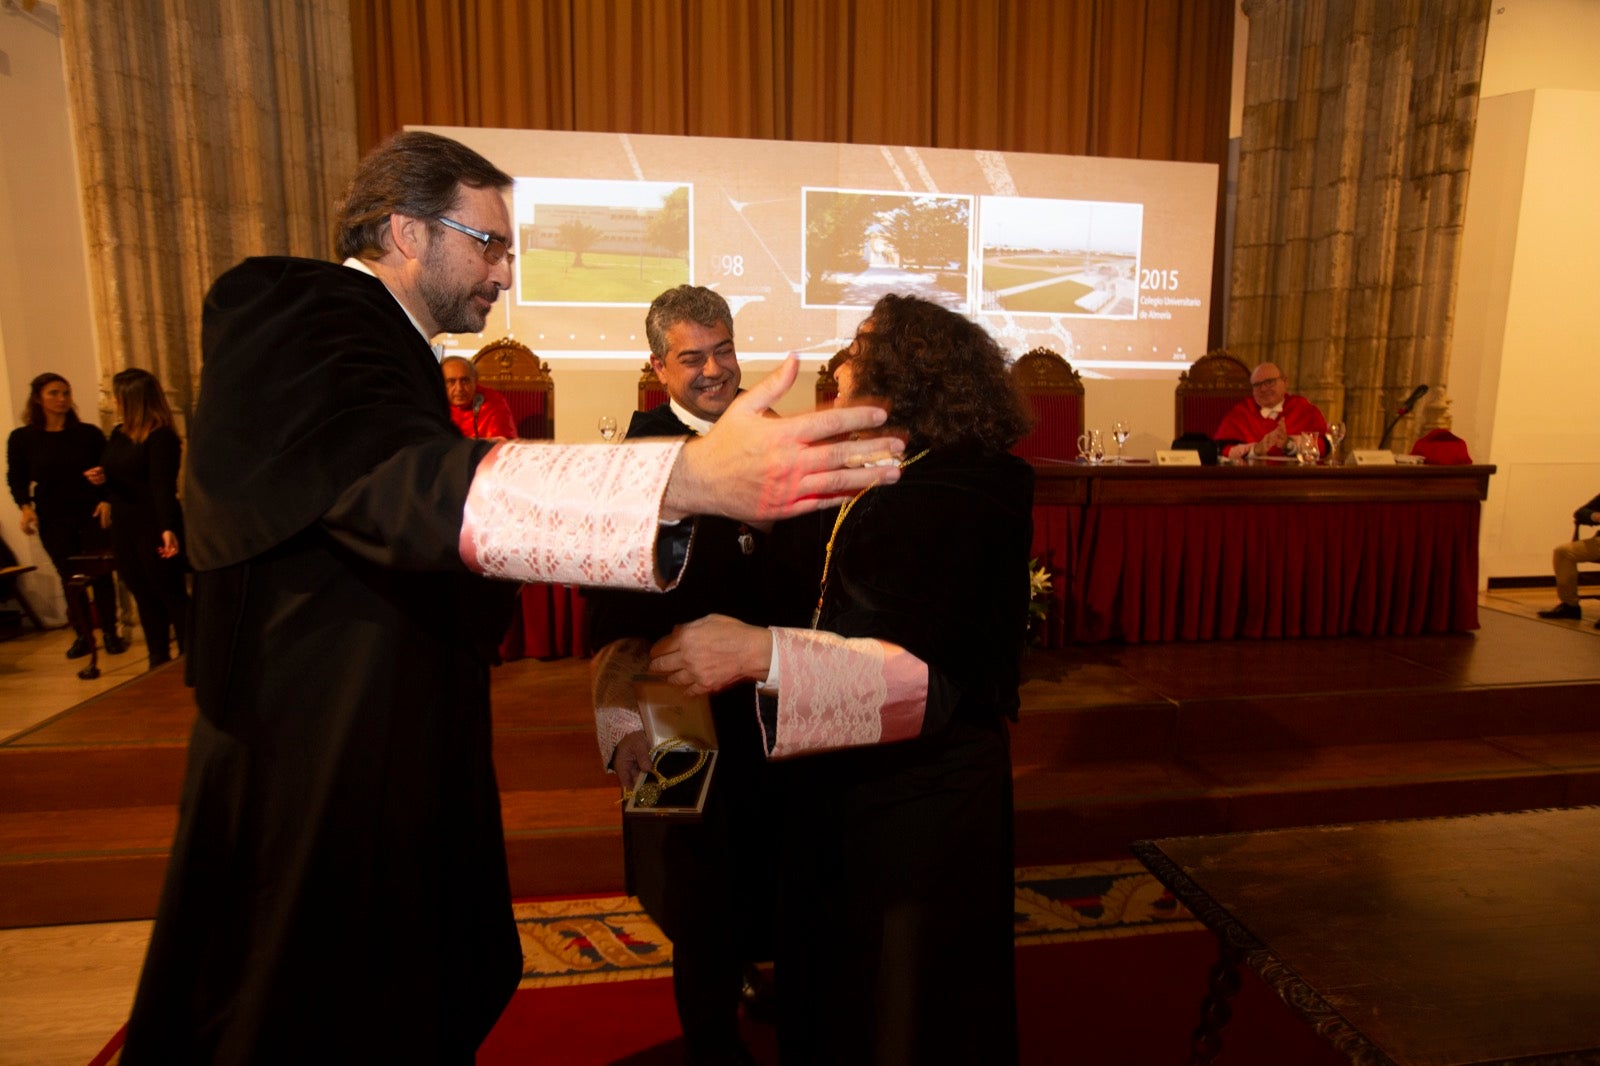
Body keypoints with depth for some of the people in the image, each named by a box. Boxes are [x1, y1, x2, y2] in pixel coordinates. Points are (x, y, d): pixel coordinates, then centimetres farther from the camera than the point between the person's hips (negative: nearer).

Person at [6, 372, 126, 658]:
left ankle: (110, 632, 11)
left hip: (92, 514, -1)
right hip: (53, 519, 1)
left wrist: (106, 500, -12)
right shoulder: (22, 438, 2)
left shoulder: (89, 433, 1)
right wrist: (25, 506, -9)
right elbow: (17, 479, 7)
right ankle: (84, 636, 16)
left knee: (101, 573, 0)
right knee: (69, 577, 6)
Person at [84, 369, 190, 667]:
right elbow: (114, 477, 21)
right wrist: (101, 478, -3)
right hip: (124, 527, 8)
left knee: (172, 594, 0)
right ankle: (158, 660, 22)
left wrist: (168, 528, -34)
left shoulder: (161, 437, -15)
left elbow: (163, 486, -23)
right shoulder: (118, 434, 10)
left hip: (154, 527, -8)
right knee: (144, 596, 13)